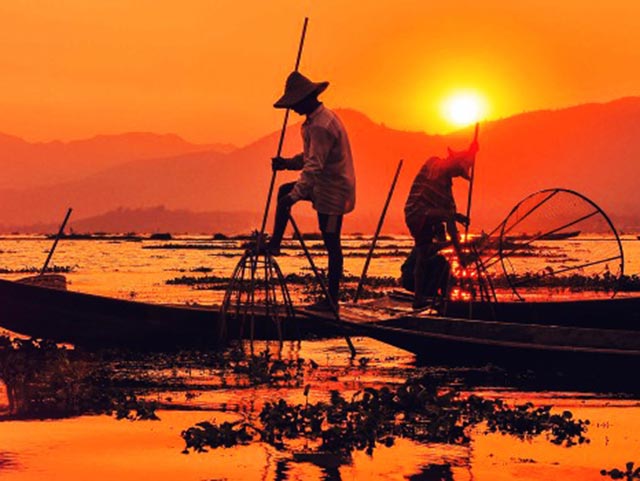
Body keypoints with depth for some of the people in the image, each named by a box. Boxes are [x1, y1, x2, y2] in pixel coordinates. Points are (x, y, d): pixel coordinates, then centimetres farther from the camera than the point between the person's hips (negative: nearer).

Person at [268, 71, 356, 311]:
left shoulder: (321, 126, -23)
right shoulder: (319, 118, 12)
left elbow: (314, 166, -29)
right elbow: (310, 157, 20)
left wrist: (295, 195, -33)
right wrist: (287, 163, 5)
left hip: (332, 192, -10)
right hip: (324, 186, 10)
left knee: (331, 244, -5)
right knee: (285, 191, 20)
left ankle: (332, 300, -1)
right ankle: (274, 244, 21)